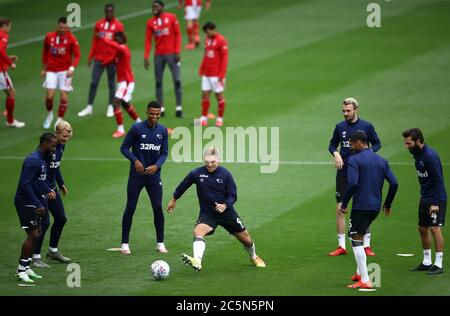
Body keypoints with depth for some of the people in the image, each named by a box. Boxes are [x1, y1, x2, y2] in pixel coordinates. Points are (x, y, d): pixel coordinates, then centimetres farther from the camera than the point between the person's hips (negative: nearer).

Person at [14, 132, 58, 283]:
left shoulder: (42, 160, 10)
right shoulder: (33, 160, -20)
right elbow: (25, 184, -26)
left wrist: (48, 190, 11)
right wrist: (38, 205, -25)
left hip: (34, 203, 10)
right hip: (25, 203, -10)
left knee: (37, 234, 11)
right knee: (33, 235, -11)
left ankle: (26, 268, 18)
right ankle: (21, 270, -4)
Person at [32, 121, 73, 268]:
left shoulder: (61, 145, 5)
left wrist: (61, 184, 22)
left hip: (52, 187, 9)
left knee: (61, 218, 14)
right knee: (44, 222, -11)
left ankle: (53, 250, 30)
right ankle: (36, 257, -3)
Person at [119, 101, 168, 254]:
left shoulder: (163, 131, 2)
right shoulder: (137, 128, -8)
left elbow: (164, 152, 6)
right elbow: (124, 147, -4)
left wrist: (157, 165, -13)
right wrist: (135, 160, -20)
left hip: (154, 175, 3)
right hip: (136, 175, -3)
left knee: (158, 207, 0)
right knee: (130, 208, -1)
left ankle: (160, 243, 11)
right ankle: (125, 243, 7)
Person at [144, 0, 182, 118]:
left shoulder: (171, 17, -2)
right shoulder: (150, 22, 4)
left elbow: (178, 35, -2)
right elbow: (148, 40, 3)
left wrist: (177, 52, -9)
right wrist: (146, 57, -4)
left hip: (171, 54, -3)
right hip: (159, 55, 3)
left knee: (177, 80, -5)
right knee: (158, 82, 3)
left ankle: (179, 108, 0)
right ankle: (161, 108, 9)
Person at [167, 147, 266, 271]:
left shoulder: (225, 174, -11)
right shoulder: (196, 173, -9)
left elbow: (233, 195, -7)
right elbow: (183, 186, 10)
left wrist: (225, 205, -27)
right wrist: (174, 200, 21)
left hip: (226, 211, 0)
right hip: (207, 213, 0)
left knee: (246, 239, 12)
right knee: (198, 231, -33)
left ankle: (253, 257, 45)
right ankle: (197, 262, -49)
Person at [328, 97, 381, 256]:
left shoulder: (367, 126, -2)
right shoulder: (340, 127, 4)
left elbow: (377, 144, 6)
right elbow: (332, 145, 14)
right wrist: (336, 154, -7)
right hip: (343, 173, 2)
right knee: (340, 209, -1)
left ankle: (366, 245, 11)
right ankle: (341, 246, 6)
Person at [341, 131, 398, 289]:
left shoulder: (354, 160, -7)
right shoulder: (381, 161, 12)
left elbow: (353, 184, -20)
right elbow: (394, 183, 7)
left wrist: (344, 204, -10)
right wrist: (387, 204, 18)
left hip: (360, 206, -7)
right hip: (376, 207, 7)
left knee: (357, 241, -1)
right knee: (360, 236, 25)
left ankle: (365, 280, -7)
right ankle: (360, 272, 28)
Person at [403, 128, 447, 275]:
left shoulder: (430, 156, -20)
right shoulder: (417, 154, 8)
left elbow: (438, 179, -21)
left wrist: (436, 203, -23)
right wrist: (423, 194, 13)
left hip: (436, 199, -9)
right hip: (425, 199, 9)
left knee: (435, 228, -9)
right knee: (422, 228, 12)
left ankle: (438, 264, -4)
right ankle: (427, 262, 22)